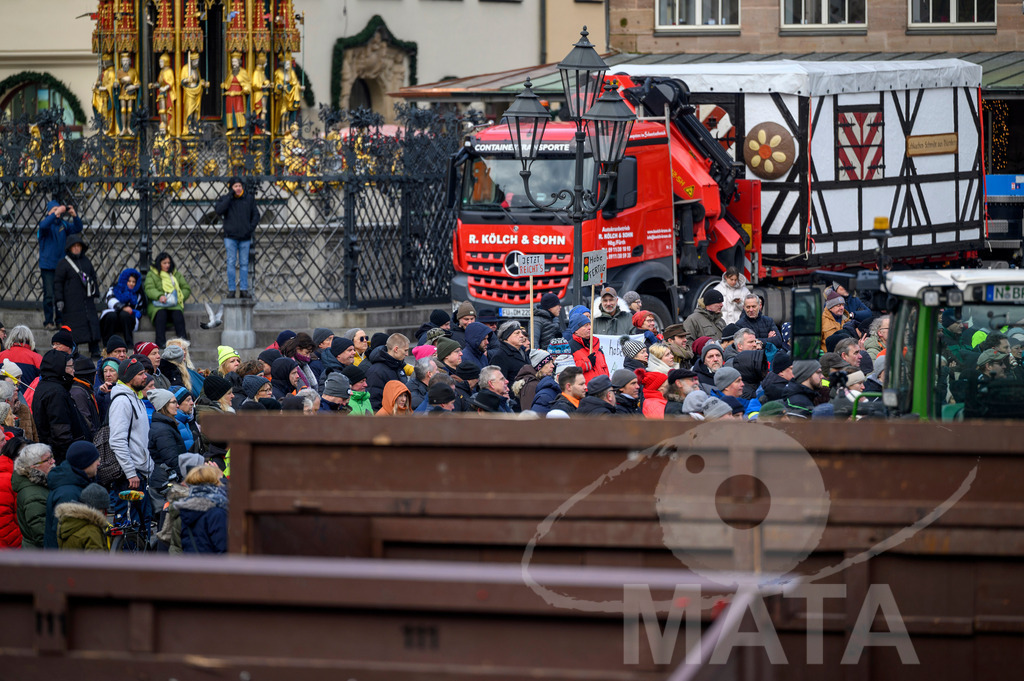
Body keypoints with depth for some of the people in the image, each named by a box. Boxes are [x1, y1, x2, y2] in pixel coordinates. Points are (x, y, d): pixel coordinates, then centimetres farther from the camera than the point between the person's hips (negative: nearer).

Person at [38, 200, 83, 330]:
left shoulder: (63, 224, 7)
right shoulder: (46, 222, -5)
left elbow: (78, 228, 0)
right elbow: (43, 225, -28)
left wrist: (74, 215, -16)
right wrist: (56, 213, -32)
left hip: (61, 264, 4)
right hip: (47, 265, -4)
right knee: (49, 295, -5)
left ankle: (60, 320, 14)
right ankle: (48, 322, 0)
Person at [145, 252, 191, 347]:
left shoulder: (176, 274, 23)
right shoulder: (151, 274, 12)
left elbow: (186, 289, 19)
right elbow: (149, 289, -4)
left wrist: (179, 297, -4)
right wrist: (159, 296, -24)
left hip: (174, 304, 2)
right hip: (157, 304, -2)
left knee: (178, 314, -32)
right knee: (161, 314, -36)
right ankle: (161, 342, -46)